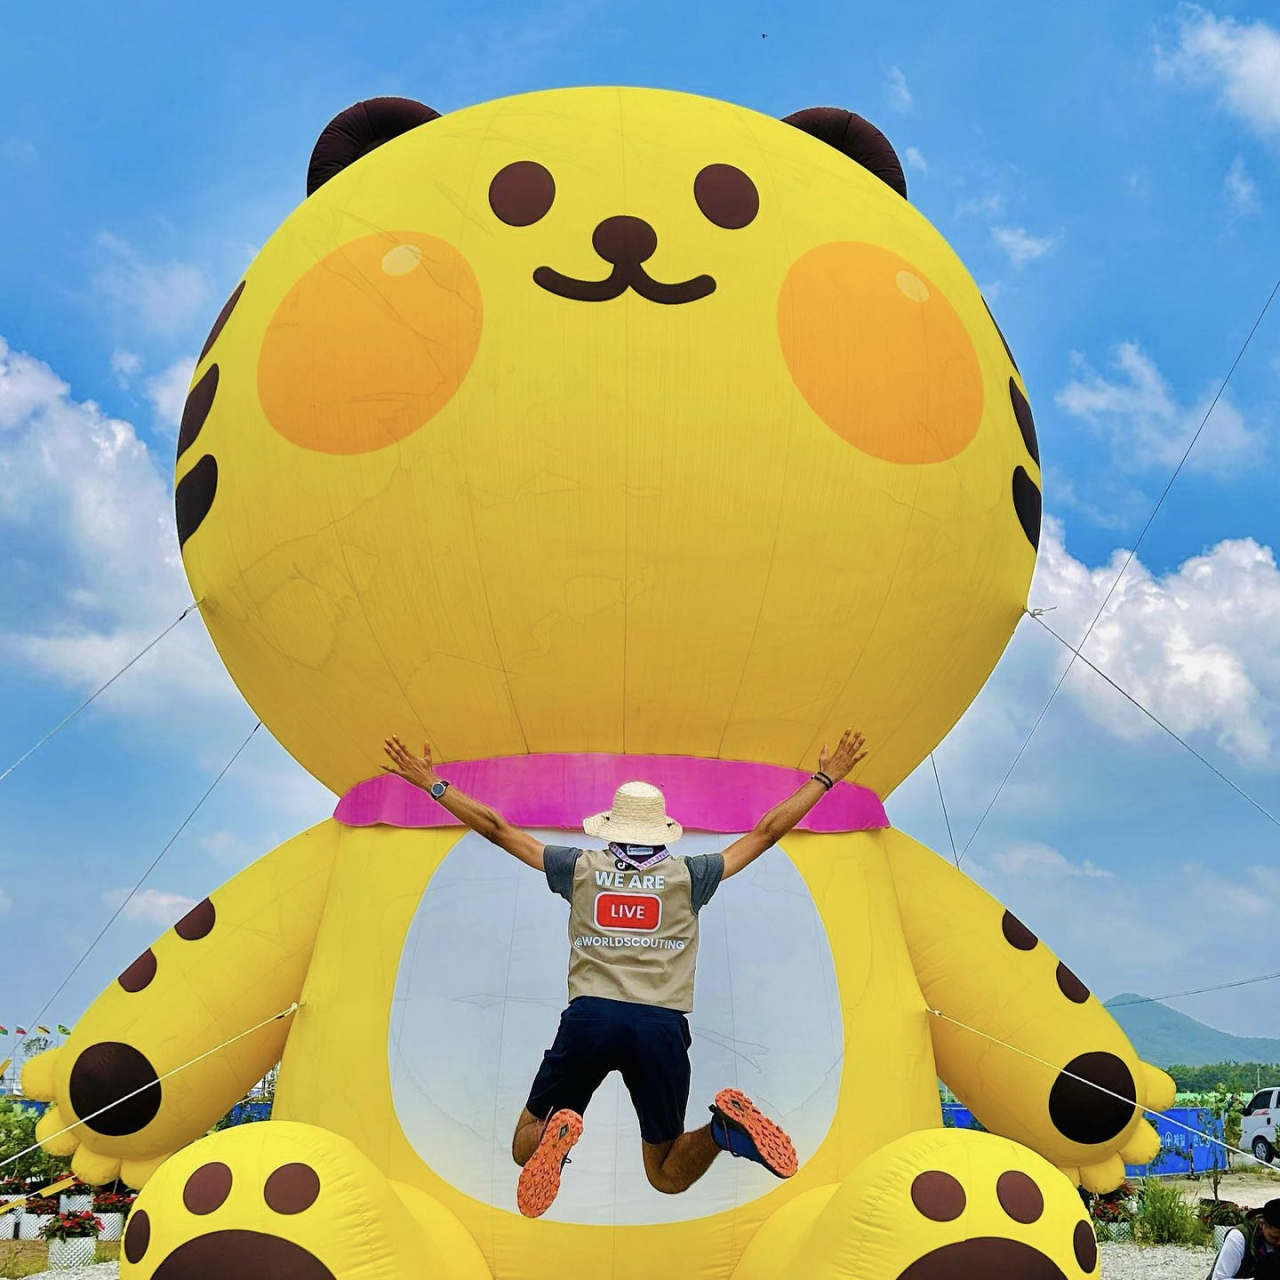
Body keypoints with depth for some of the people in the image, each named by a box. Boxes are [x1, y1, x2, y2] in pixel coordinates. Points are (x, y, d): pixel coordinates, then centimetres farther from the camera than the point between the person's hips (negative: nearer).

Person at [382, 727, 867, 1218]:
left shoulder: (580, 867, 13)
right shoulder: (688, 876, 12)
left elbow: (496, 828, 18)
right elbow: (767, 831, 16)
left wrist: (433, 784, 28)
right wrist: (824, 778, 26)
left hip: (589, 1017, 0)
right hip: (662, 1026, 0)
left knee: (524, 1150, 17)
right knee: (666, 1176, 15)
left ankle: (554, 1132, -19)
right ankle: (724, 1126, -17)